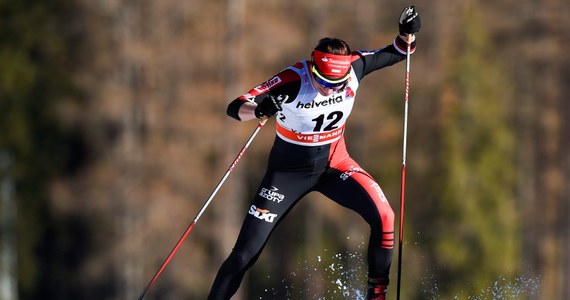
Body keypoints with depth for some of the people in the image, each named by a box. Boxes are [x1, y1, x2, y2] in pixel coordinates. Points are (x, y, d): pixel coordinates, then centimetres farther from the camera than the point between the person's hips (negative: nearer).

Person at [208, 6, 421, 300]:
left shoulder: (353, 68, -17)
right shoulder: (292, 82, -28)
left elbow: (396, 53, 0)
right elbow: (236, 108, -32)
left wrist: (407, 34, -22)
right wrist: (260, 109, -54)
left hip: (335, 163, 3)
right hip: (290, 170, -3)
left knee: (383, 215, -20)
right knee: (245, 253, -7)